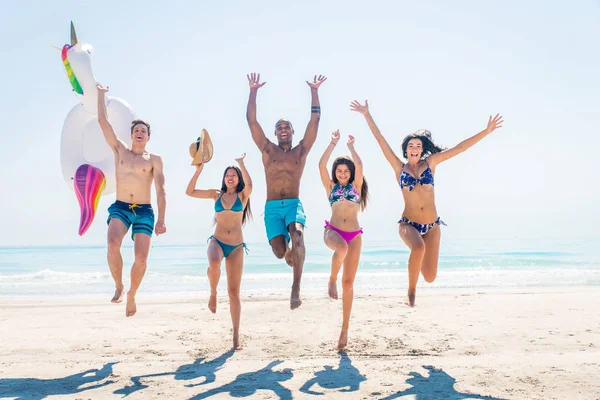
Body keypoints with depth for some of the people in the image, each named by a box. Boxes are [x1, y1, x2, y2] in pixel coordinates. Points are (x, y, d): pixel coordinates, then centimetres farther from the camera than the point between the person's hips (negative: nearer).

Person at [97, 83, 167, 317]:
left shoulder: (154, 160, 5)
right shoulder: (120, 151, 11)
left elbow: (161, 190, -2)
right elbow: (102, 121, 9)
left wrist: (161, 219, -11)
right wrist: (101, 94, 10)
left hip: (144, 211, 0)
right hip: (120, 208, 1)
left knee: (141, 257, -9)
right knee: (113, 243, -28)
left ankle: (131, 295, 16)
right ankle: (118, 286, -7)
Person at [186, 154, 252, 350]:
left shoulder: (242, 195, 2)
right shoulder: (216, 194, 7)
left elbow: (249, 185, -22)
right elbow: (190, 192, 1)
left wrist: (241, 163, -17)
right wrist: (198, 170, -7)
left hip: (236, 247, 0)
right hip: (217, 241, 0)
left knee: (234, 292, 2)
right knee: (214, 263, -38)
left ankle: (236, 335, 9)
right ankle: (213, 293, -7)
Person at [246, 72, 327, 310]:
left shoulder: (301, 151, 12)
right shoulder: (268, 150, 13)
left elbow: (315, 120, 7)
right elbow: (251, 120, 7)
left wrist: (314, 91, 2)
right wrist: (253, 91, 2)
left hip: (294, 204, -1)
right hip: (272, 207, 1)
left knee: (297, 234, -32)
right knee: (279, 251, -15)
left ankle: (296, 287, -30)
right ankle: (289, 252, 27)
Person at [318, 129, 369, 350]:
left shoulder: (356, 186, 12)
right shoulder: (331, 186, 12)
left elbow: (359, 166, -4)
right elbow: (321, 165, -1)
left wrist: (351, 146, 3)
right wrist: (333, 142, 1)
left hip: (354, 235, 1)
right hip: (333, 230, -1)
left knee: (348, 282, 0)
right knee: (341, 248, -41)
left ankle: (345, 329, 6)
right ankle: (332, 279, -12)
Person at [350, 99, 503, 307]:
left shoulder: (430, 162, 7)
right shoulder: (399, 167, 4)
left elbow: (460, 147, 5)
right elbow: (380, 140, 1)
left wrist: (486, 131, 3)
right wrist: (367, 115, -1)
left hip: (432, 225, 2)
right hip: (408, 223, -2)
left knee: (430, 276, -3)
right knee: (418, 247, -37)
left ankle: (418, 260, 35)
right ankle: (411, 291, -14)